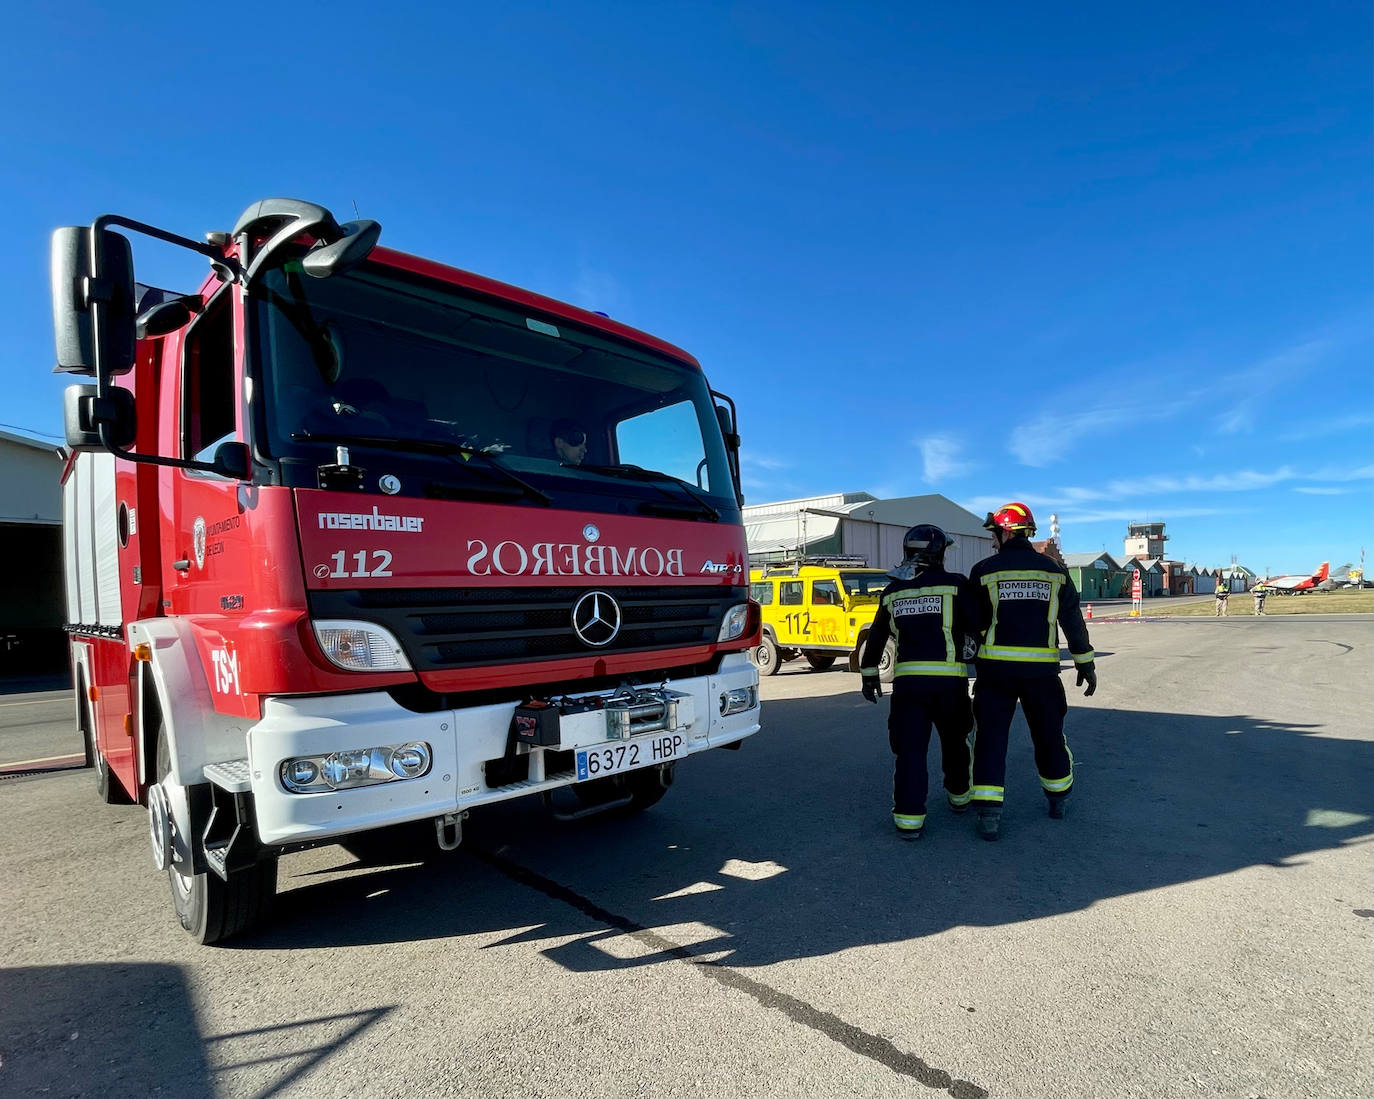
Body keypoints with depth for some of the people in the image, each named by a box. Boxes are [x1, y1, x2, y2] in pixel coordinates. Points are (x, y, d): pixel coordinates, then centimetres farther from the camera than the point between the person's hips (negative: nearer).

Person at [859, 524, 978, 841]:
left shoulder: (893, 592, 9)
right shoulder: (955, 584, -2)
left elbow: (876, 637, 14)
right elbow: (977, 625, -7)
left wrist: (869, 675, 23)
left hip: (907, 679, 1)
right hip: (950, 678, -1)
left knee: (910, 749, 3)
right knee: (954, 740, 21)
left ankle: (909, 818, 0)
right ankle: (959, 795, 40)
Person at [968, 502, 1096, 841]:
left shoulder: (984, 570, -5)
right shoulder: (1054, 570, 4)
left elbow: (972, 623, -3)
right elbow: (1073, 621, 5)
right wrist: (1085, 664, 13)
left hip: (996, 668, -3)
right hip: (1041, 670, 3)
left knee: (991, 736, 3)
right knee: (1049, 734, 20)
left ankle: (988, 813, -2)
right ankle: (1058, 800, 37)